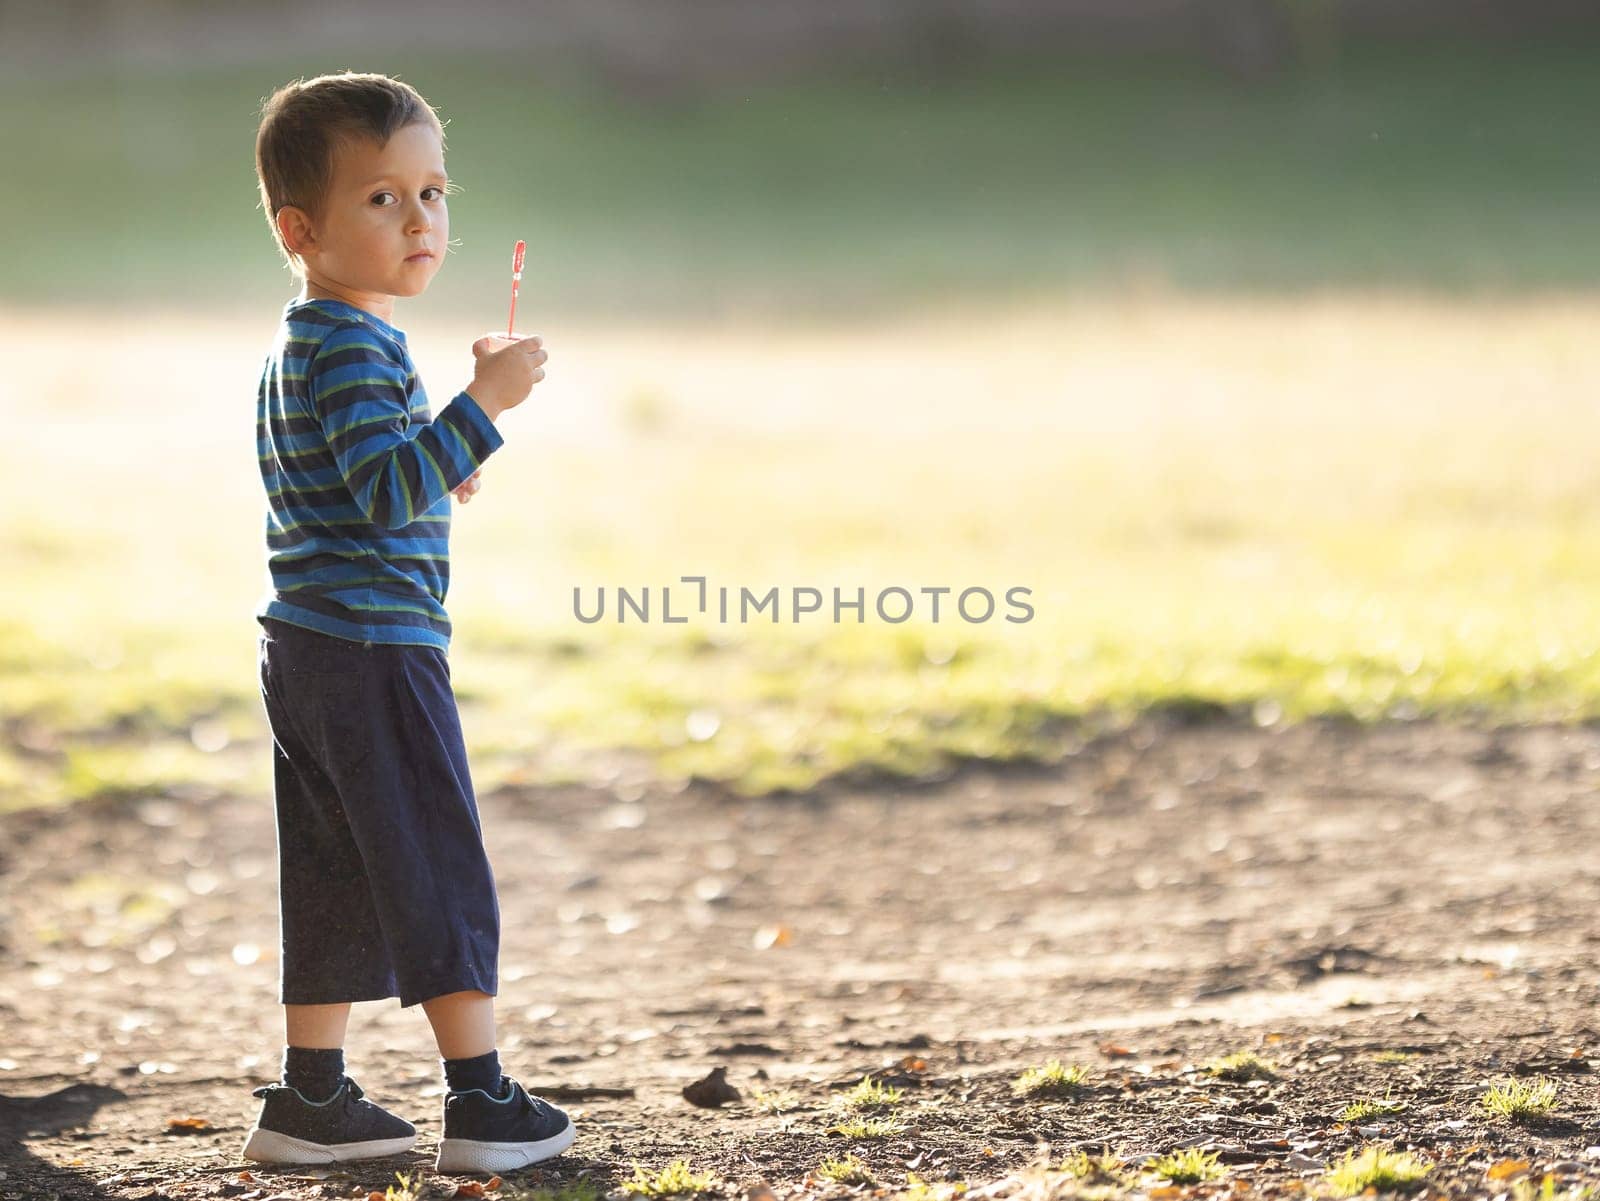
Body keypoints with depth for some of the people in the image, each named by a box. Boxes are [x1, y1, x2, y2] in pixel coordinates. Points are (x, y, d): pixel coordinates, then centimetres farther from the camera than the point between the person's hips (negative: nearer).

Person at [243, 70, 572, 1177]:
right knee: (441, 873, -5)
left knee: (336, 880, 14)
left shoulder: (297, 345, 16)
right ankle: (483, 1103, -2)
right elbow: (391, 490, -25)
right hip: (375, 650, -10)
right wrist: (483, 404, -28)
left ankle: (310, 1099, 19)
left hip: (305, 651, 10)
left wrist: (434, 470, 17)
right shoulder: (353, 346, -17)